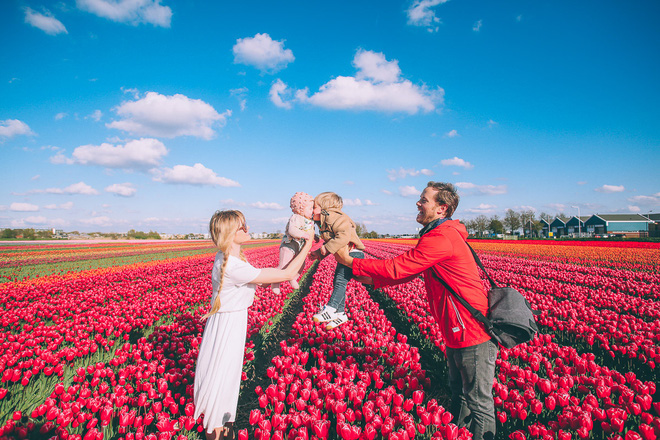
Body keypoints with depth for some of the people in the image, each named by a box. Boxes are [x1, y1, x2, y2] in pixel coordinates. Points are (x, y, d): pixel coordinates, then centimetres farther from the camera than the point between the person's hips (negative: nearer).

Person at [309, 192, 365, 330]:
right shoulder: (324, 223, 19)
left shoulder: (333, 217, -15)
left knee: (340, 280, -19)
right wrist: (318, 253, 13)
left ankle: (330, 309, -23)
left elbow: (344, 236, -30)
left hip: (353, 254, -11)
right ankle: (340, 313, 17)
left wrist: (327, 247, -25)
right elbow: (330, 244, 25)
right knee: (337, 282, 10)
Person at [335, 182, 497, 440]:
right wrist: (370, 278, 4)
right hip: (459, 333, 11)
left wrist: (351, 262, -13)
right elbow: (407, 272, 13)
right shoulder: (439, 235, 13)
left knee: (478, 404, 6)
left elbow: (398, 267, -22)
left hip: (473, 332, -11)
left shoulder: (442, 237, -22)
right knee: (459, 396, 24)